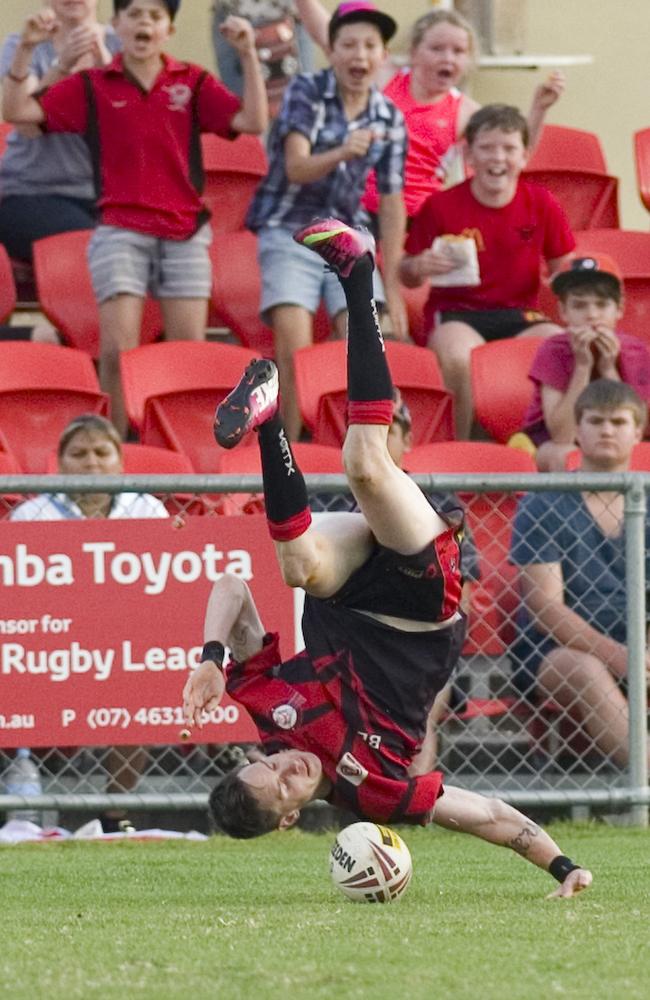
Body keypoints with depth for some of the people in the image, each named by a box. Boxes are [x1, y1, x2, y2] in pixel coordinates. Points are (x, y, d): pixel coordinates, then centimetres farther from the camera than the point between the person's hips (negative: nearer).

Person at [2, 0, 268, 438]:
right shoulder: (92, 86, 7)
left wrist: (248, 54, -11)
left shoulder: (193, 83, 8)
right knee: (117, 351, -10)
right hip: (121, 230, -1)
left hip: (185, 232, 1)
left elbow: (252, 120, -2)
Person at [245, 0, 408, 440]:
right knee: (295, 353, -17)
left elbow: (392, 204, 7)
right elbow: (297, 168, -17)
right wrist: (341, 154, -38)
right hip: (290, 233, -3)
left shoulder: (390, 119, 5)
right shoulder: (306, 92, -6)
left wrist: (393, 288, 4)